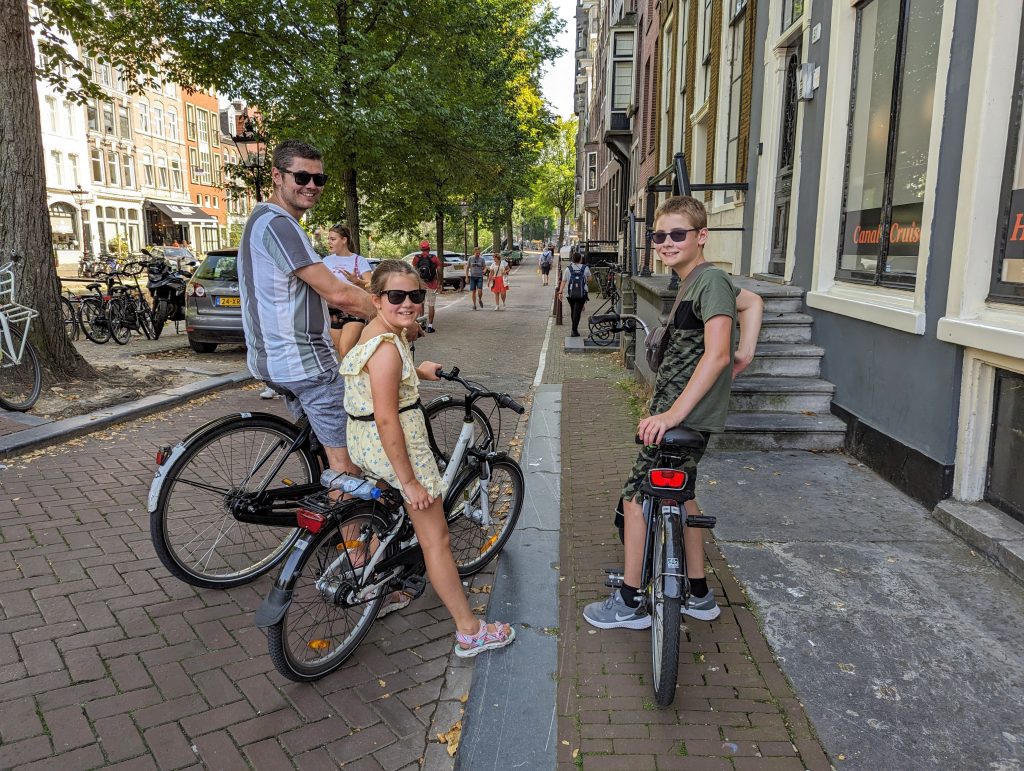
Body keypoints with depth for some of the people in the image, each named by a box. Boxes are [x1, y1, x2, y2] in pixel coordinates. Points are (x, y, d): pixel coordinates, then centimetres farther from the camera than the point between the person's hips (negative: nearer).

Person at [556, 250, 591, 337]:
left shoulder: (568, 268, -2)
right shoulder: (585, 268, -2)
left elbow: (563, 281, -5)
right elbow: (589, 279, 8)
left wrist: (560, 292, -4)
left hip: (571, 294, 2)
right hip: (582, 294, -2)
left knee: (573, 311, 18)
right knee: (577, 312, -2)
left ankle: (574, 329, 30)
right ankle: (574, 331, -9)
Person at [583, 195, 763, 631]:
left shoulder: (711, 280, -16)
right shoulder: (697, 283, 13)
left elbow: (716, 354, -27)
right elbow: (752, 301, 28)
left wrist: (674, 412, -31)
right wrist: (746, 353, 16)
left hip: (686, 417, -10)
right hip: (682, 412, 10)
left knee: (635, 498, -2)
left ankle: (630, 604, 10)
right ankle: (699, 596, 33)